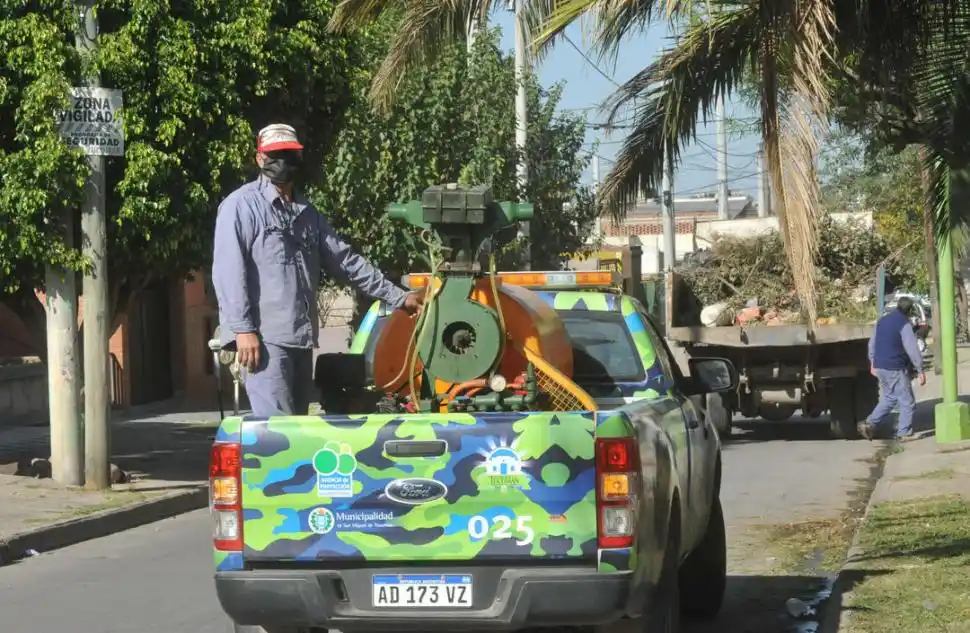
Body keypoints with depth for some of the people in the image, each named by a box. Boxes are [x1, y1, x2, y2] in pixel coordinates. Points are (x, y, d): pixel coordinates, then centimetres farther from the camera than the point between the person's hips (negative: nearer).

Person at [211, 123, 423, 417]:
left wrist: (398, 297, 19)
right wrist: (243, 329, -19)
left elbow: (345, 260, 22)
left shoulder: (307, 213, 20)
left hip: (301, 338, 8)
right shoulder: (241, 206, -3)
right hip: (265, 337, -8)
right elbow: (229, 271, -11)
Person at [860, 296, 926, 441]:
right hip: (896, 369, -8)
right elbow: (912, 349, -18)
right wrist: (920, 370, -15)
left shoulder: (882, 321, 10)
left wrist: (873, 363, 28)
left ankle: (870, 424, 10)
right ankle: (904, 433, 3)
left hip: (880, 367, 8)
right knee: (907, 402, 3)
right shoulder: (904, 324, -14)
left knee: (888, 398, 20)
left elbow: (872, 344, 18)